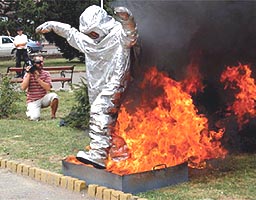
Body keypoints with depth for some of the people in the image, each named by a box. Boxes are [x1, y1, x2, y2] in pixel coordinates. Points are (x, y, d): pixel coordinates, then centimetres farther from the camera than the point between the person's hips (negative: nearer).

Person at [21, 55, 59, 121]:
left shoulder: (46, 74, 0)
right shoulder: (28, 74, -2)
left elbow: (48, 88, -15)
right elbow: (23, 88, -16)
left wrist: (38, 78, -21)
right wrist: (29, 74, -17)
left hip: (44, 99, 2)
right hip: (33, 101, -2)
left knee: (54, 96, -29)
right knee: (35, 118, -24)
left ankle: (53, 115, -8)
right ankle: (29, 111, 14)